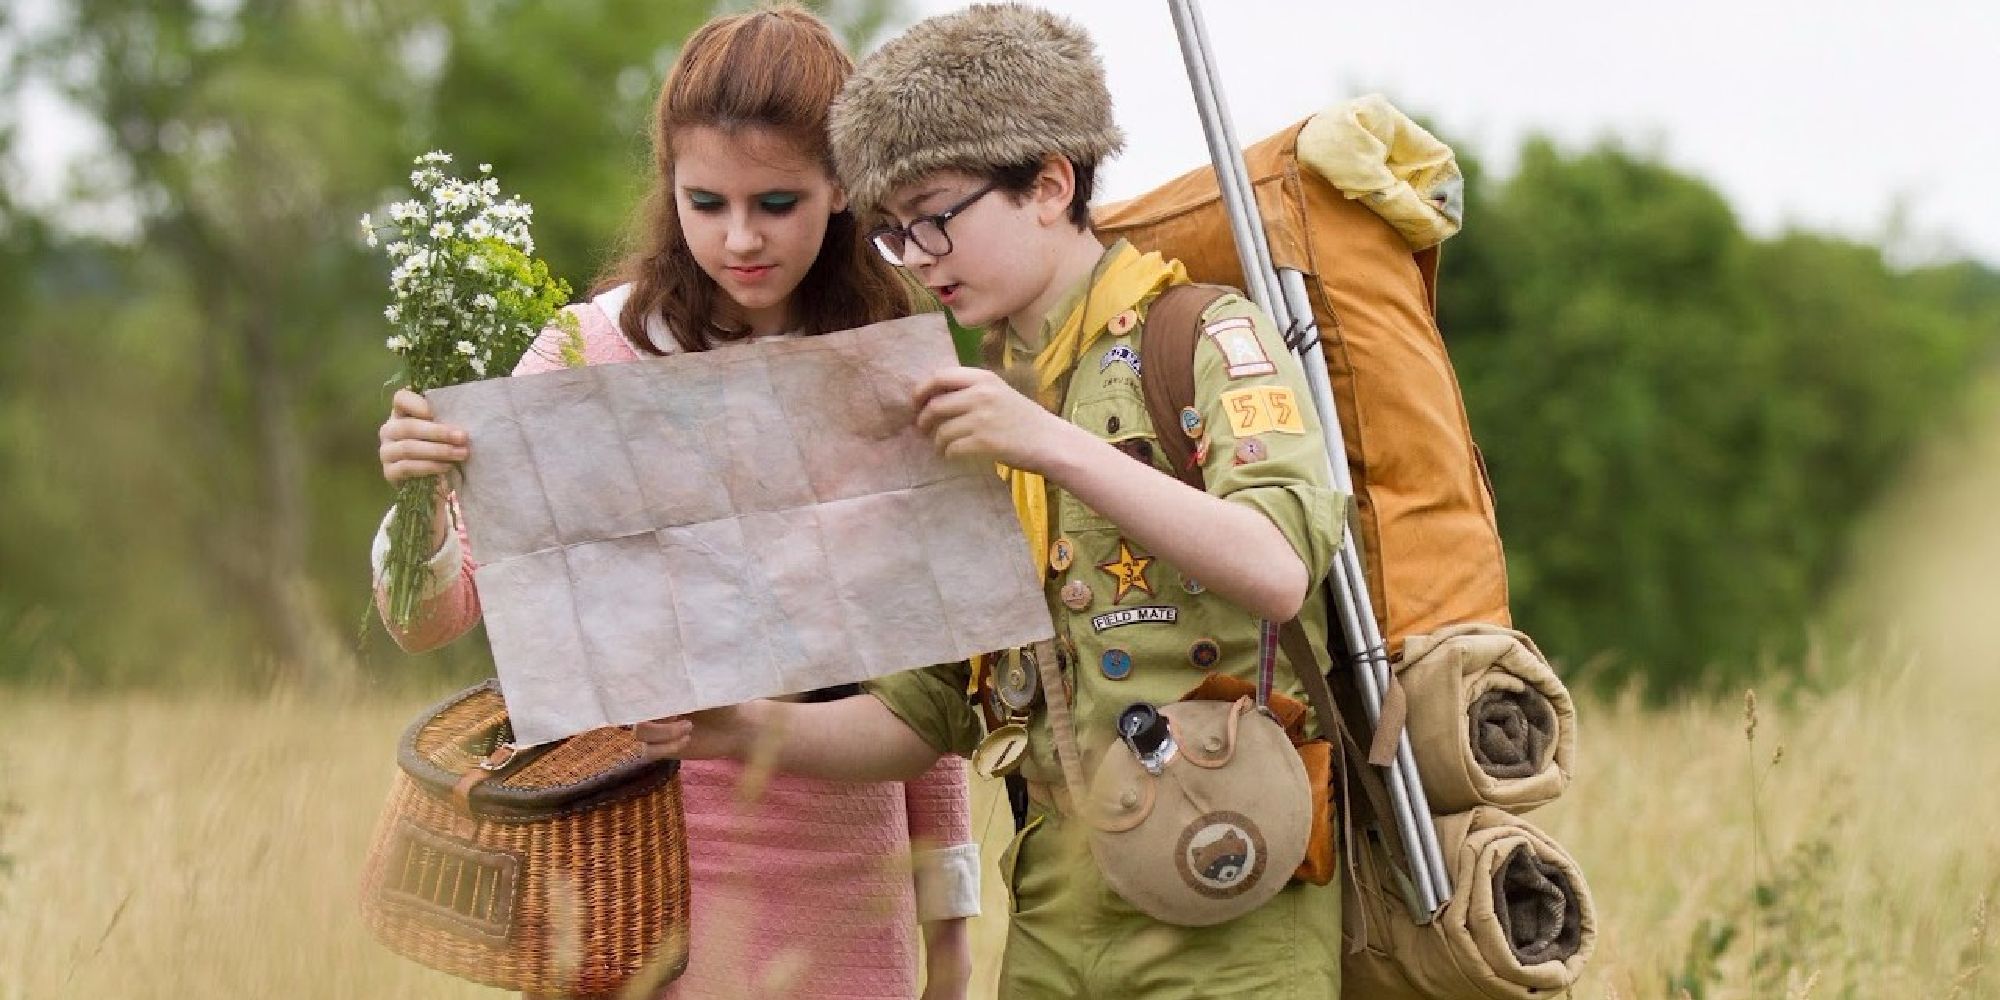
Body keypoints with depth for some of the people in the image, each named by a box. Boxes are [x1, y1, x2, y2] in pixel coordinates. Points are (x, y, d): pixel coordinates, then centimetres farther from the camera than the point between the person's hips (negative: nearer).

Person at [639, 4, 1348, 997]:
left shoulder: (1208, 340, -2)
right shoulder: (968, 410, 16)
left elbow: (1278, 570, -20)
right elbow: (927, 717, 15)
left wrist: (1055, 445, -26)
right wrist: (748, 731, -2)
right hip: (1057, 916, 5)